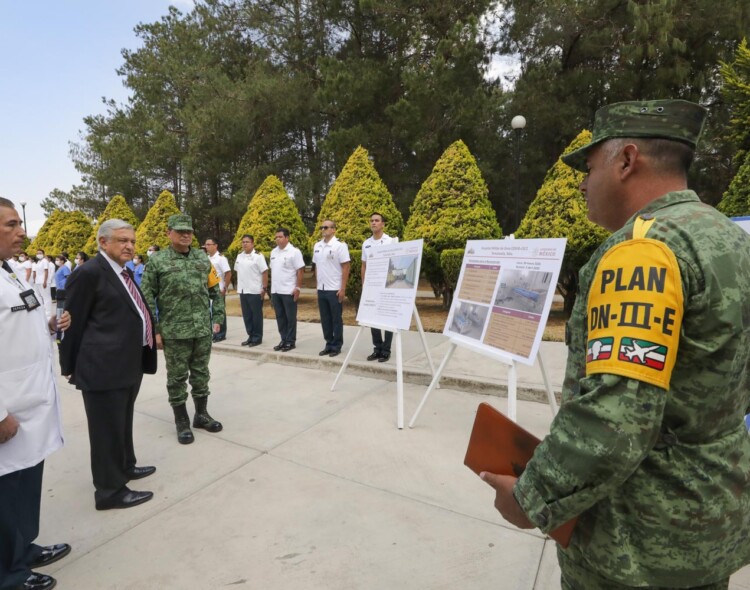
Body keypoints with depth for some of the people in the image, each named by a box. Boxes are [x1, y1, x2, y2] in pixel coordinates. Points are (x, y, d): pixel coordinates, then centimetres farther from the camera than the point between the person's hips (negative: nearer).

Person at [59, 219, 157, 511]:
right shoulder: (90, 273, -15)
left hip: (129, 364, 9)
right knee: (108, 427, 3)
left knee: (123, 422, 23)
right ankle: (110, 490, 17)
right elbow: (73, 324, -12)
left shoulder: (124, 272, 13)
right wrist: (71, 366, -7)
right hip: (104, 366, -9)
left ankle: (125, 466, 40)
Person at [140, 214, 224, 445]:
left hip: (203, 330, 3)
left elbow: (215, 291, 11)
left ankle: (201, 414, 30)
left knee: (201, 373, 14)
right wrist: (154, 330, -8)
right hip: (174, 331, -3)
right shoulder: (156, 260, -4)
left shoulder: (203, 259, 7)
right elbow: (147, 298, -5)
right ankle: (182, 422, 22)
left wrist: (217, 318, 6)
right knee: (177, 377, 8)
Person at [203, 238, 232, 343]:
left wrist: (224, 288, -16)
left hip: (218, 290, -7)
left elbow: (228, 273, -14)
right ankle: (215, 333, 20)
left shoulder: (220, 258, -10)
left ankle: (221, 334, 9)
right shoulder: (206, 258, 11)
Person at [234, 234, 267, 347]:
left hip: (255, 291, -6)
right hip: (243, 291, 7)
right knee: (246, 315, 11)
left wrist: (264, 288, -15)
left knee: (256, 315, 2)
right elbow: (238, 272, 17)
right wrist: (238, 287, 13)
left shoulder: (258, 256, -9)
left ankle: (257, 337, 11)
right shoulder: (239, 256, 11)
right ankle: (251, 336, 22)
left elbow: (265, 272, -11)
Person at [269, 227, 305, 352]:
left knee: (290, 317, 2)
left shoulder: (294, 251, -9)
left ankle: (291, 341, 10)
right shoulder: (273, 252, 12)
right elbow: (272, 270, 17)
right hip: (275, 291, 7)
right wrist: (272, 287, 13)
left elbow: (300, 271, -11)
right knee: (280, 317, 12)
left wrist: (298, 288, -15)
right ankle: (283, 340, 22)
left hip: (289, 291, -7)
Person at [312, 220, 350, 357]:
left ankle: (336, 346, 13)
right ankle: (329, 344, 22)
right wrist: (317, 285, 13)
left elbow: (345, 268, -11)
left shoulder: (340, 245, -10)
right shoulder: (317, 246, 10)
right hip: (321, 289, 6)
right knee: (325, 319, 11)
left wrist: (343, 289, -15)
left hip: (335, 290, -6)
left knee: (336, 319, 3)